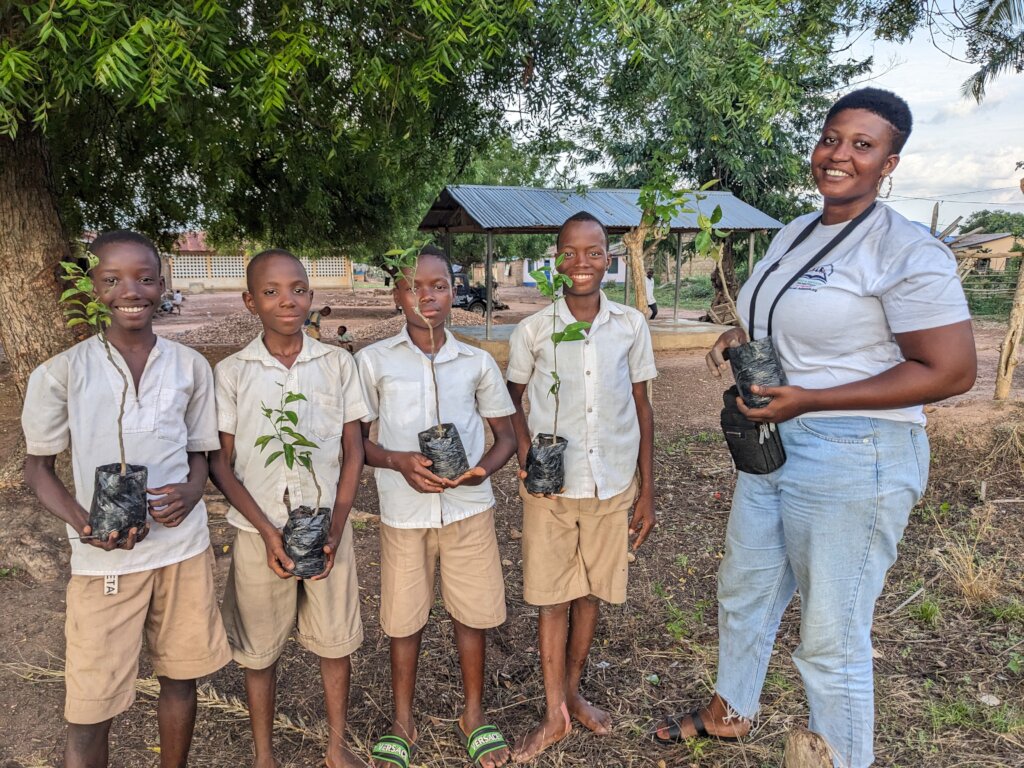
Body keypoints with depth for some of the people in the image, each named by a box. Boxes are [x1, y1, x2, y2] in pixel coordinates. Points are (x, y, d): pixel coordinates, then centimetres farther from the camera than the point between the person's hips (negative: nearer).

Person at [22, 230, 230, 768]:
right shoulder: (63, 372, -6)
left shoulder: (190, 366, 1)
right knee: (89, 709, 4)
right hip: (104, 558, -2)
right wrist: (84, 523, -17)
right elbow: (38, 467, 2)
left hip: (184, 547, 3)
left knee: (180, 677, 16)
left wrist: (190, 492, -13)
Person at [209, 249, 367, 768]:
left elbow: (352, 452, 2)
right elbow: (220, 463, -2)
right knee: (260, 650, 12)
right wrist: (268, 531, -11)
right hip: (259, 534, -1)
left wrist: (335, 528, -7)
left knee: (336, 642, 12)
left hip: (328, 529, 1)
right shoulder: (230, 373, -4)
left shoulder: (338, 364, -1)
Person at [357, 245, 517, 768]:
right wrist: (397, 461, -16)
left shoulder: (478, 363, 2)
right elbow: (354, 438, 3)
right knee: (404, 618, 11)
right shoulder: (373, 360, -2)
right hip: (403, 510, -1)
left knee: (473, 612, 11)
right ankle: (402, 722, 34)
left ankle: (473, 715, 34)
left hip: (469, 506, 1)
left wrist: (483, 467, -13)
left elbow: (506, 434, 8)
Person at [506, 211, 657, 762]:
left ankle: (571, 691, 35)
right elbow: (510, 401, 6)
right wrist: (528, 457, -11)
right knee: (552, 597, 6)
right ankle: (555, 713, 23)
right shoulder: (533, 330, -6)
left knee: (591, 592, 15)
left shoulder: (631, 326, -2)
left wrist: (647, 490, 3)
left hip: (613, 486, 2)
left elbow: (641, 408, 4)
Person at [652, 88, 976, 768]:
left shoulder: (906, 251, -17)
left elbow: (951, 372, -20)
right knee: (744, 591, 24)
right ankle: (730, 712, 49)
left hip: (855, 460, -9)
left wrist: (809, 400, -24)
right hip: (771, 443, 9)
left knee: (832, 639, 4)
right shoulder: (795, 233, 9)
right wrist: (741, 337, 1)